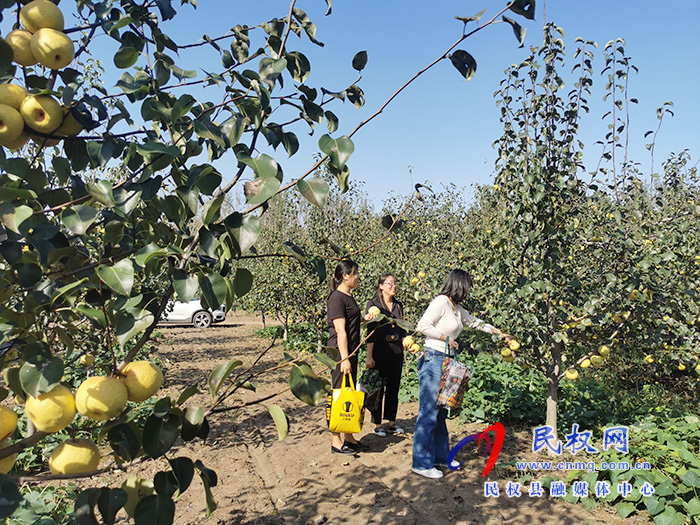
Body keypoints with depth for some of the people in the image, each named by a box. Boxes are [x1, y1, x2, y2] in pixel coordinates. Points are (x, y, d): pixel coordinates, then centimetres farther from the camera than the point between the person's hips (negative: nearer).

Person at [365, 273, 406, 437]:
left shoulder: (398, 305, 10)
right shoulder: (373, 304, -6)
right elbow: (370, 332, -9)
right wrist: (369, 356, -12)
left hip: (396, 350, 5)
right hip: (380, 351, -5)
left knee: (394, 388, 11)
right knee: (377, 388, 2)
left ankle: (392, 423, 23)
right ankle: (377, 425, 14)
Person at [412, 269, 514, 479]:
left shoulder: (457, 308, 17)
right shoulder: (441, 302, -10)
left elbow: (476, 322, 31)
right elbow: (423, 326, -19)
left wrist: (500, 333, 36)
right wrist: (447, 338, -12)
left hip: (446, 362, 9)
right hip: (433, 360, -9)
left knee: (440, 412, 15)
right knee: (428, 413, -4)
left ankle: (440, 456, 25)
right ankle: (422, 464, 3)